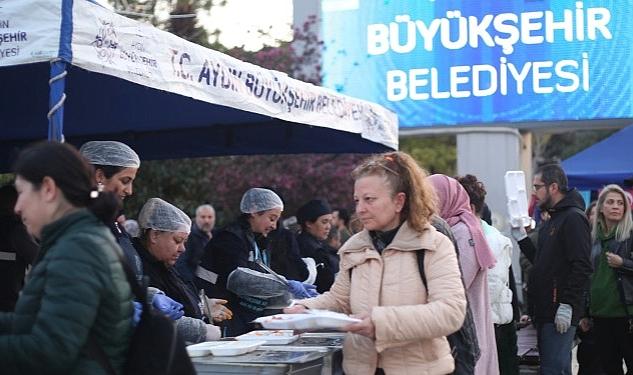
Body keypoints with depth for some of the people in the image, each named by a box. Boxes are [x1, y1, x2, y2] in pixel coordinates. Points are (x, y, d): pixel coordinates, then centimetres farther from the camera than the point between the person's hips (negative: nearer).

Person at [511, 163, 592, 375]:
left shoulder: (573, 218, -11)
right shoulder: (550, 221, 21)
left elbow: (582, 267, -19)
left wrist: (567, 305, -22)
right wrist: (521, 237, 15)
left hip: (560, 314, -10)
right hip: (544, 310, 10)